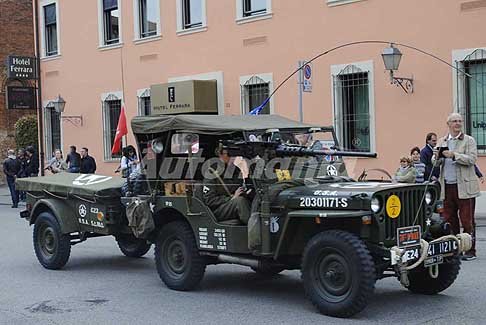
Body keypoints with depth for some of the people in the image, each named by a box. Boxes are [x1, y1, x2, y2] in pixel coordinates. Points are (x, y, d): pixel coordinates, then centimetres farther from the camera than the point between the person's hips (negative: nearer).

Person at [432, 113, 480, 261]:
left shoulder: (469, 140, 2)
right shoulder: (442, 141, 14)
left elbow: (472, 159, -11)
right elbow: (435, 162, 11)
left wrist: (453, 155, -21)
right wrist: (436, 157, -12)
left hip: (464, 186, -4)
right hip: (447, 186, 4)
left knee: (467, 220, -1)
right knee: (449, 219, 6)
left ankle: (470, 251, 6)